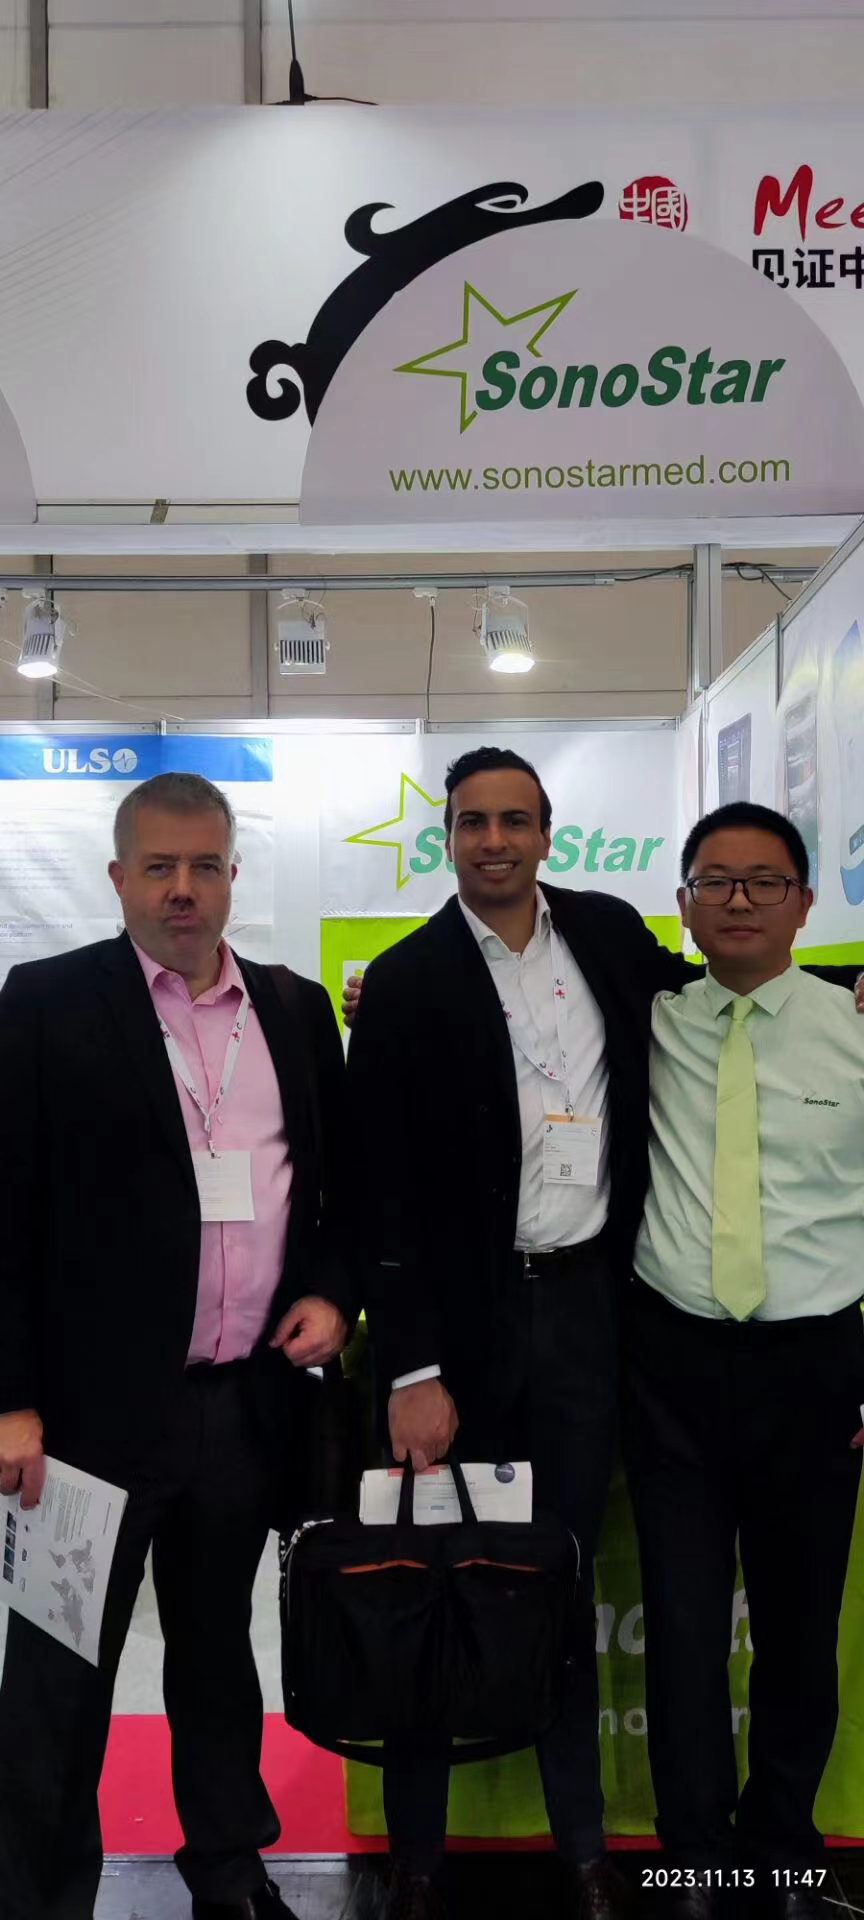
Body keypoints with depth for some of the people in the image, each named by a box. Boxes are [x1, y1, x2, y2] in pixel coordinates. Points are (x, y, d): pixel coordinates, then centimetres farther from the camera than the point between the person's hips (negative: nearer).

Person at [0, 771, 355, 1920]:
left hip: (253, 1399, 4)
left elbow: (346, 1179, 16)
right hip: (95, 1402, -4)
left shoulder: (297, 1011, 8)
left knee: (218, 1645, 21)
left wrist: (332, 1291, 0)